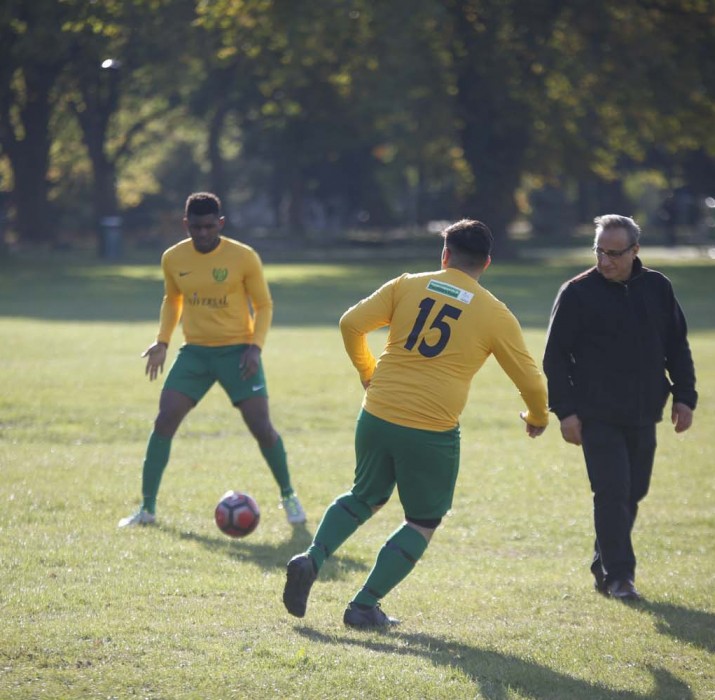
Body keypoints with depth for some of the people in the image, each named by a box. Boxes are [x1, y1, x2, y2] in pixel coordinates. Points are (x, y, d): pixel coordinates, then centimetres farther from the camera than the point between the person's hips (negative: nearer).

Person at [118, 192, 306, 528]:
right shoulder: (173, 258, -2)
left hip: (237, 350, -3)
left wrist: (255, 346, -14)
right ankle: (147, 508, -1)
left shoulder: (244, 258, -11)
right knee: (164, 421, -9)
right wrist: (162, 341, 5)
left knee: (261, 427, -8)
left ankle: (288, 496, 16)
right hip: (194, 351, 3)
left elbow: (263, 305, -1)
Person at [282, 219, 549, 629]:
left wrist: (369, 374, 21)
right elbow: (530, 380, 6)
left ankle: (311, 560, 2)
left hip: (376, 418, 3)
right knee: (424, 522, 15)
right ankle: (364, 606, 7)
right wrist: (537, 419, 27)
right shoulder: (495, 315, 0)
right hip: (433, 435, -3)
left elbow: (351, 324, 3)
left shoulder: (407, 286, 4)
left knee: (365, 498, 25)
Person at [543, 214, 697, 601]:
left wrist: (684, 397, 6)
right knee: (612, 493, -12)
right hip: (597, 416, -4)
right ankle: (617, 575, -7)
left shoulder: (658, 288, 6)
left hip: (643, 415, 4)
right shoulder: (577, 293, -5)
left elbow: (677, 347, 14)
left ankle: (605, 566, 23)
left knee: (632, 493, 9)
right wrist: (565, 410, -10)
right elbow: (556, 355, -3)